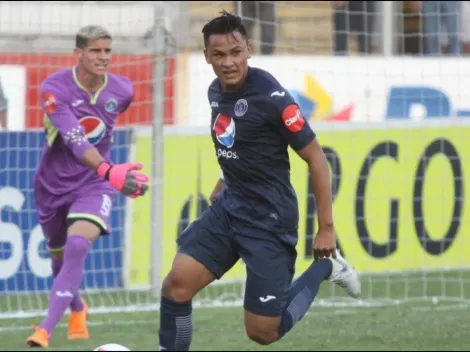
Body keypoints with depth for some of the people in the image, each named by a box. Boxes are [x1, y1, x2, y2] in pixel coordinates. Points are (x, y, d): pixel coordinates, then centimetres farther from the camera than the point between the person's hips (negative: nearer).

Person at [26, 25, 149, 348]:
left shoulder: (122, 91, -9)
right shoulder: (54, 88, -22)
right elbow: (74, 140, -37)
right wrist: (109, 171, -52)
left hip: (93, 185, 0)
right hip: (53, 184, 0)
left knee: (78, 247, -25)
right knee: (60, 257, 17)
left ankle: (45, 332, -28)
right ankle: (77, 310, 50)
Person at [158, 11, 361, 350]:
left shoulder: (271, 97, -19)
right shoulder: (216, 91, 3)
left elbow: (316, 159, -14)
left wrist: (326, 228, -14)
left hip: (269, 219, -6)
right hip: (228, 207, 7)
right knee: (177, 283, -12)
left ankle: (325, 267, 21)